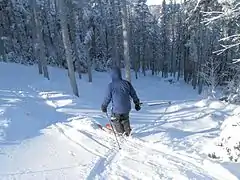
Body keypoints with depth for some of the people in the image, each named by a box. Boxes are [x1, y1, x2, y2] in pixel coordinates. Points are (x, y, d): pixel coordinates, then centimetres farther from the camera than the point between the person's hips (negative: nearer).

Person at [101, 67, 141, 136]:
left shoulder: (111, 85, -13)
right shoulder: (127, 83, -2)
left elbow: (107, 97, -7)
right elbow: (133, 94, 6)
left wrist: (104, 106, 10)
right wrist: (137, 103, 20)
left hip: (116, 109, -4)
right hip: (126, 108, 4)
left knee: (115, 120, 20)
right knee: (125, 120, 27)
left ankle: (121, 133, 20)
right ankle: (128, 132, 27)